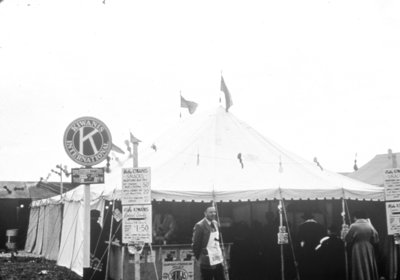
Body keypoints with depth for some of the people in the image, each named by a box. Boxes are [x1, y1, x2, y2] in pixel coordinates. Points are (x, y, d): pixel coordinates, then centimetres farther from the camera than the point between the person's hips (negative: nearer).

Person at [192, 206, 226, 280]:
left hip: (218, 260, 7)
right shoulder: (200, 226, -14)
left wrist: (220, 254, 12)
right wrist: (199, 258, -8)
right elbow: (195, 244, -12)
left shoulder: (215, 223, 9)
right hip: (207, 262, -7)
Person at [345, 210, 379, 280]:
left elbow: (347, 239, -7)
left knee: (359, 272, 2)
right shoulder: (369, 226, -1)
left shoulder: (353, 226, -12)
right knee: (370, 270, 14)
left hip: (357, 251, -3)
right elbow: (376, 240, 2)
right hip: (369, 251, 4)